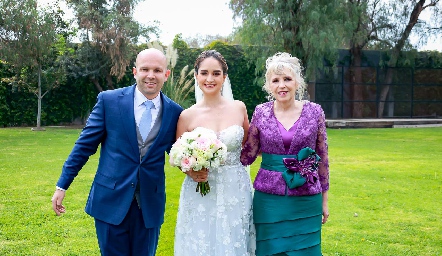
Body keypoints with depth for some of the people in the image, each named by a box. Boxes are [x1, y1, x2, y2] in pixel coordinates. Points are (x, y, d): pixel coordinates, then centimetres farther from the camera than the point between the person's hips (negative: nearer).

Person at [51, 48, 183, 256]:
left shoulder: (174, 112, 1)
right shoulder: (109, 100, -4)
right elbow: (85, 145, -1)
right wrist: (62, 185, 0)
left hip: (150, 205, 2)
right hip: (111, 200, -2)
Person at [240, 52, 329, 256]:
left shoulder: (314, 112, -2)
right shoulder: (261, 113, -1)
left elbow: (322, 157, 5)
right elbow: (248, 155, 5)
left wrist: (324, 199, 7)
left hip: (306, 201, 0)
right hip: (269, 200, 0)